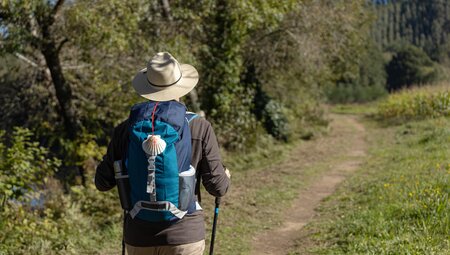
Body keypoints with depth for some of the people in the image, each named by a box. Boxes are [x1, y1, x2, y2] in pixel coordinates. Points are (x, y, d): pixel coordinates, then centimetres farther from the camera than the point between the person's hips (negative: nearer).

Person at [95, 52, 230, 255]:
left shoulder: (126, 129, -5)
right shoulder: (200, 128, -9)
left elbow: (103, 183, 3)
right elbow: (217, 187, -6)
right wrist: (224, 176, 17)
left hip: (139, 237, 3)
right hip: (184, 235, -2)